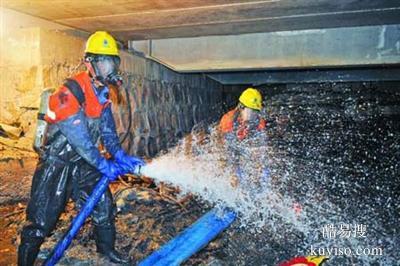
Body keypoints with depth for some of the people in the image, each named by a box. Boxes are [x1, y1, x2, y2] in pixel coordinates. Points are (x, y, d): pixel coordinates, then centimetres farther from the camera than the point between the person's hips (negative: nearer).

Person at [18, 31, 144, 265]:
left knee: (104, 206, 11)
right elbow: (80, 139, -25)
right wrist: (104, 165, -20)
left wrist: (121, 157, -7)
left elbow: (108, 132, 4)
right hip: (56, 165, -7)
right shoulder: (69, 93, -24)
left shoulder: (103, 94, 3)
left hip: (84, 163, 7)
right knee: (41, 220, 2)